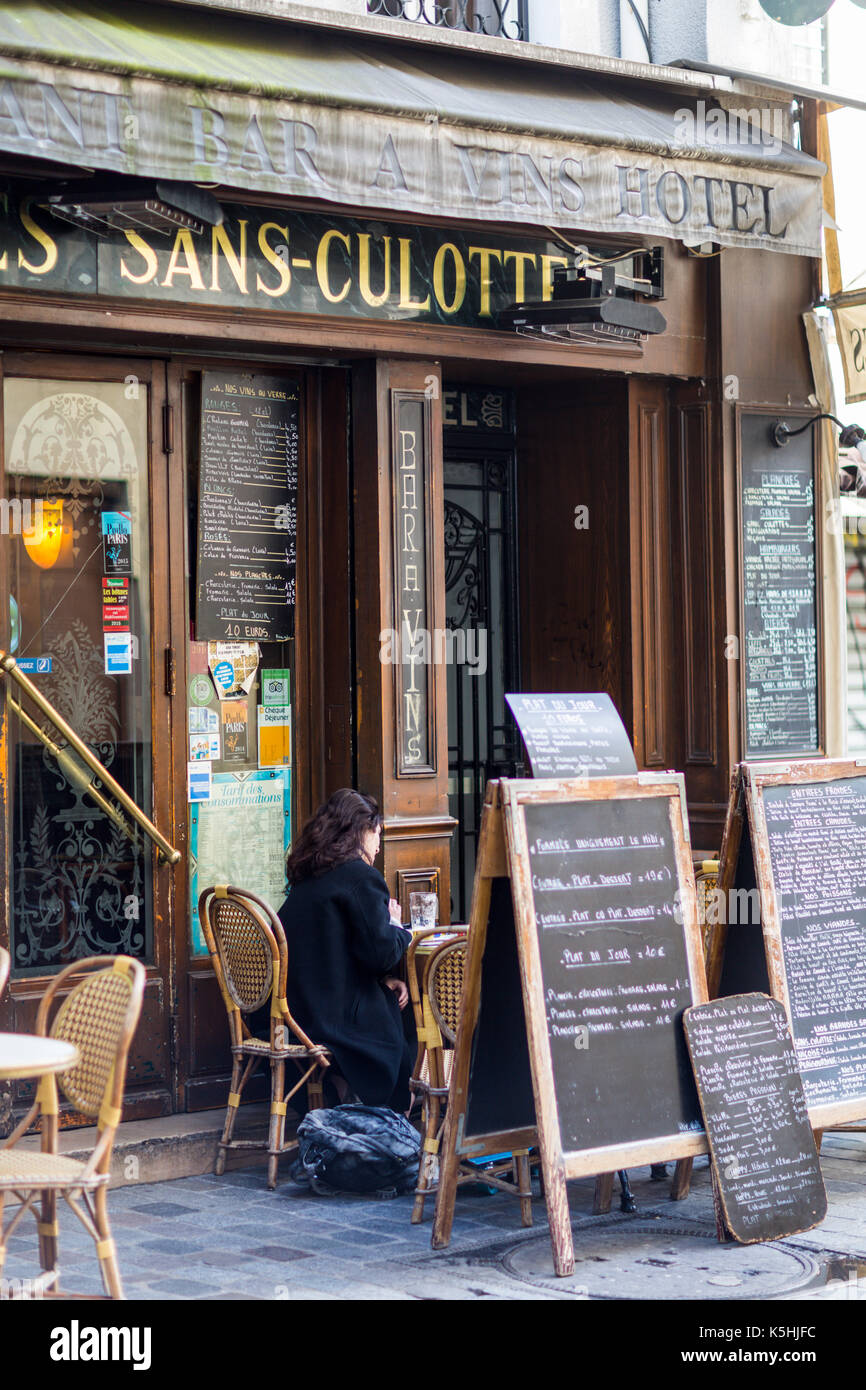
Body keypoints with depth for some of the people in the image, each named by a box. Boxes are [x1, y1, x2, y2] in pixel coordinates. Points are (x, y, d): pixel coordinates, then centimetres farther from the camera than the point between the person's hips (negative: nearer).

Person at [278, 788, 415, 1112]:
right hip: (342, 1021, -8)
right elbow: (381, 952, -17)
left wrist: (382, 979, 10)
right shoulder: (361, 877, -12)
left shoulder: (307, 878, 15)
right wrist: (397, 927, 4)